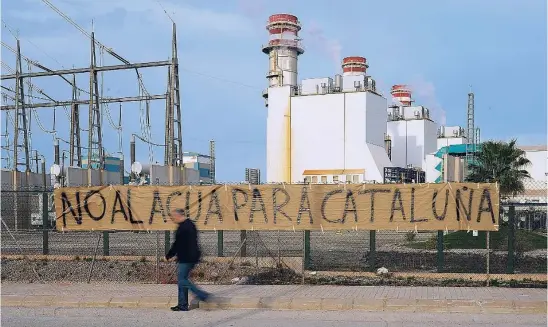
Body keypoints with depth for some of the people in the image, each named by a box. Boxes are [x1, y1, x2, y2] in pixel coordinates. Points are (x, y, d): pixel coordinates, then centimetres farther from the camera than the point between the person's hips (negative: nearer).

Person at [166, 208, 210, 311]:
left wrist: (169, 256, -3)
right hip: (192, 256, 10)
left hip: (186, 258, -10)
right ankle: (182, 305, 14)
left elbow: (177, 244, -15)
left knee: (182, 280, -7)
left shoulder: (183, 227, -17)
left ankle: (202, 295, -10)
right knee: (182, 279, 12)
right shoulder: (190, 224, 15)